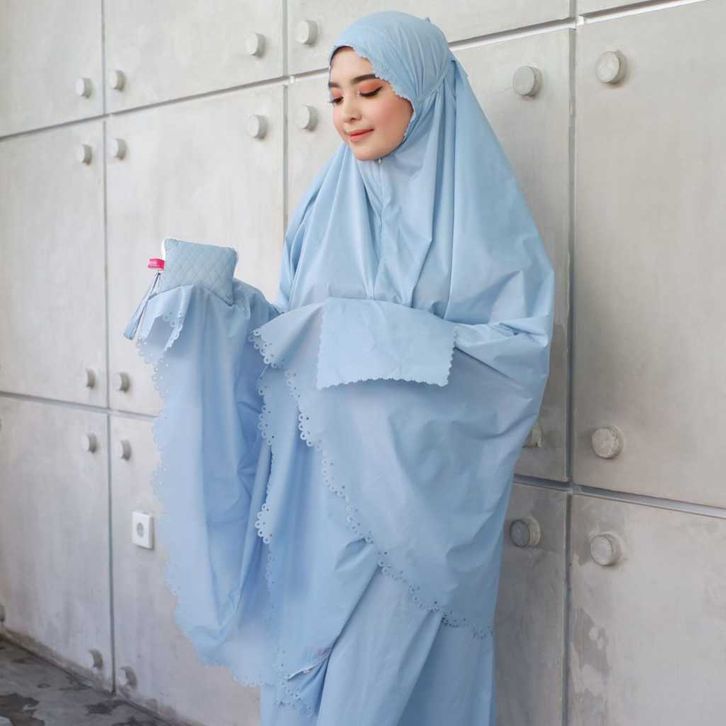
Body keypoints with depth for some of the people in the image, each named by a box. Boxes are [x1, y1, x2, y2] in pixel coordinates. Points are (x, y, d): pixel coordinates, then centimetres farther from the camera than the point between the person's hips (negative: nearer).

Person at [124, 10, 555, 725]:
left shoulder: (477, 205, -4)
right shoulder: (326, 202, 8)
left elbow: (524, 348, -10)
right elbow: (292, 330, 11)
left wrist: (397, 336, -19)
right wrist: (214, 296, -3)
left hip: (416, 491, -4)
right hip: (317, 485, 4)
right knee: (305, 662, 11)